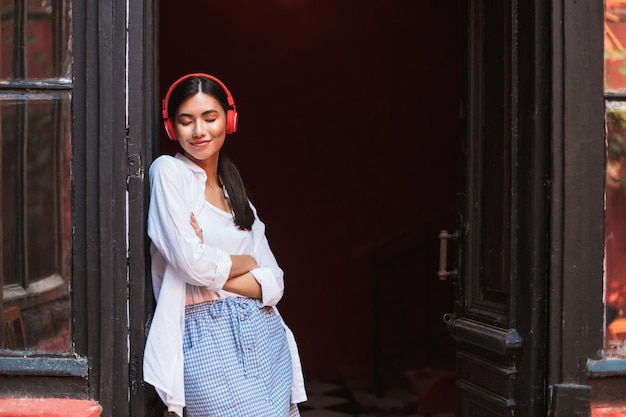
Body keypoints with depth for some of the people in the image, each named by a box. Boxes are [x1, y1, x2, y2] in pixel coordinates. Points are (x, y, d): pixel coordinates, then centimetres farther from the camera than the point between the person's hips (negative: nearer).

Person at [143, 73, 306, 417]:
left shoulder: (236, 193, 16)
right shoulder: (168, 171, -1)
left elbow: (273, 283, 5)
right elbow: (190, 262, -14)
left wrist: (213, 272, -10)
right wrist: (247, 263, 3)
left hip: (265, 335, 6)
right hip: (208, 339, -6)